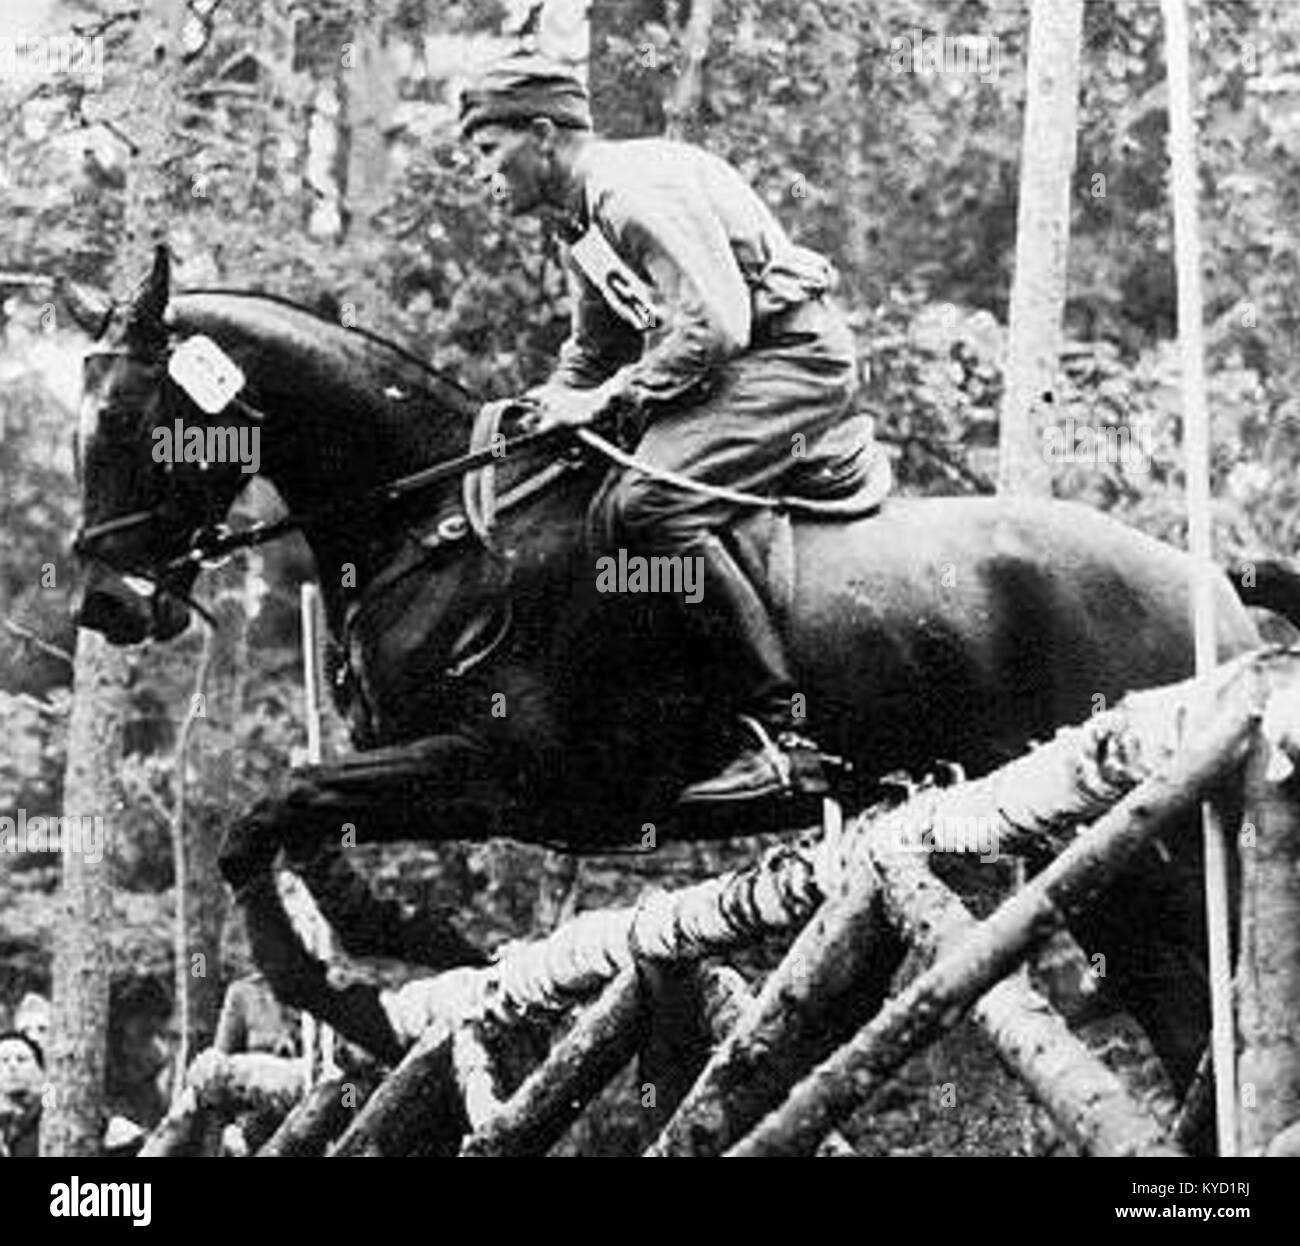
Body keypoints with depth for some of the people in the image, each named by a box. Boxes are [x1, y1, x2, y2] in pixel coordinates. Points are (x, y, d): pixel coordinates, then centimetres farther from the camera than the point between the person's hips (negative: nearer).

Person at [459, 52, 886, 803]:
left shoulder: (635, 189, -17)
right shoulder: (583, 219, 15)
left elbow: (716, 326, -24)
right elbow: (592, 354, 26)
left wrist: (610, 397, -18)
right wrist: (549, 406, 8)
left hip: (794, 353, -11)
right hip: (739, 364, 11)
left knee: (648, 507, -25)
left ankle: (782, 736, -29)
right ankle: (826, 458, 22)